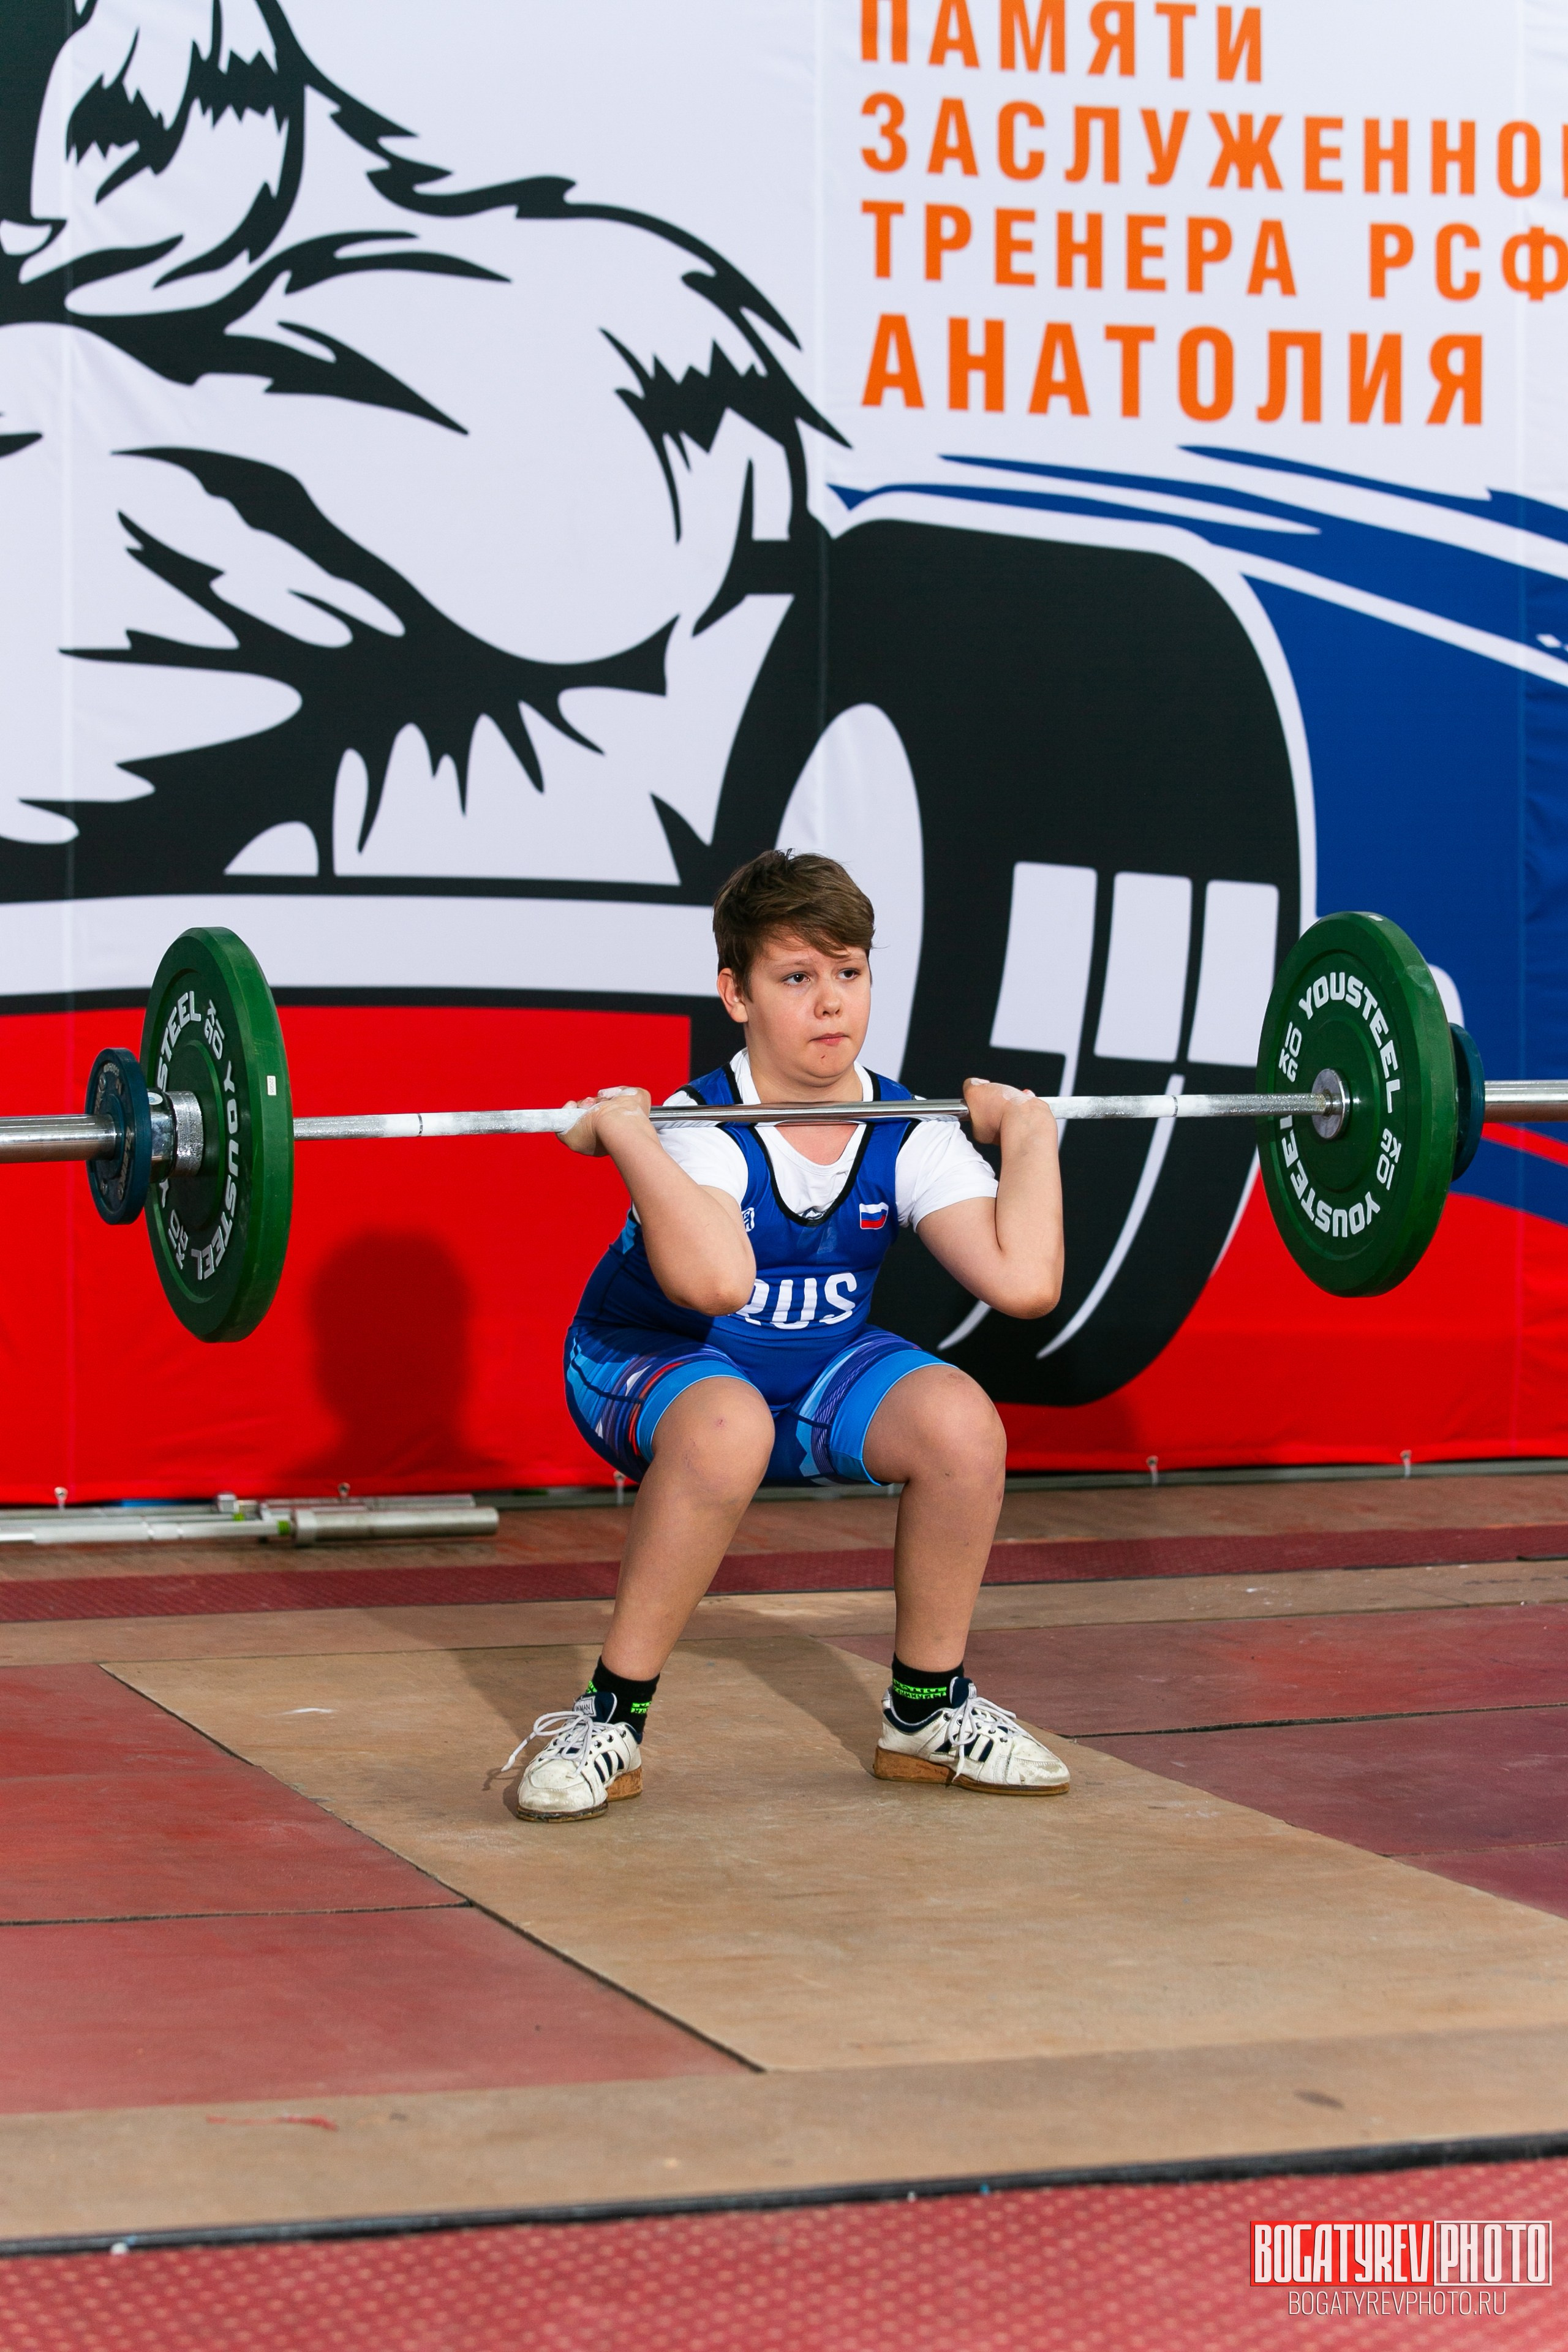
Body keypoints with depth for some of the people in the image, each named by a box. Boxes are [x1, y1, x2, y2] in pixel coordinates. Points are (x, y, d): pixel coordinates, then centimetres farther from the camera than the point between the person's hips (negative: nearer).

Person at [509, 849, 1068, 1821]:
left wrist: (1029, 1134, -18)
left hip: (820, 1369, 4)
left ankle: (929, 1710, -1)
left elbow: (1026, 1283, -29)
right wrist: (624, 1136, -44)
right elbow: (716, 1283, -50)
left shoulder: (910, 1138, -14)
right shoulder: (701, 1131, -27)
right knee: (727, 1429, -39)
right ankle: (610, 1720, -22)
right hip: (650, 1367, -4)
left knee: (962, 1423, -24)